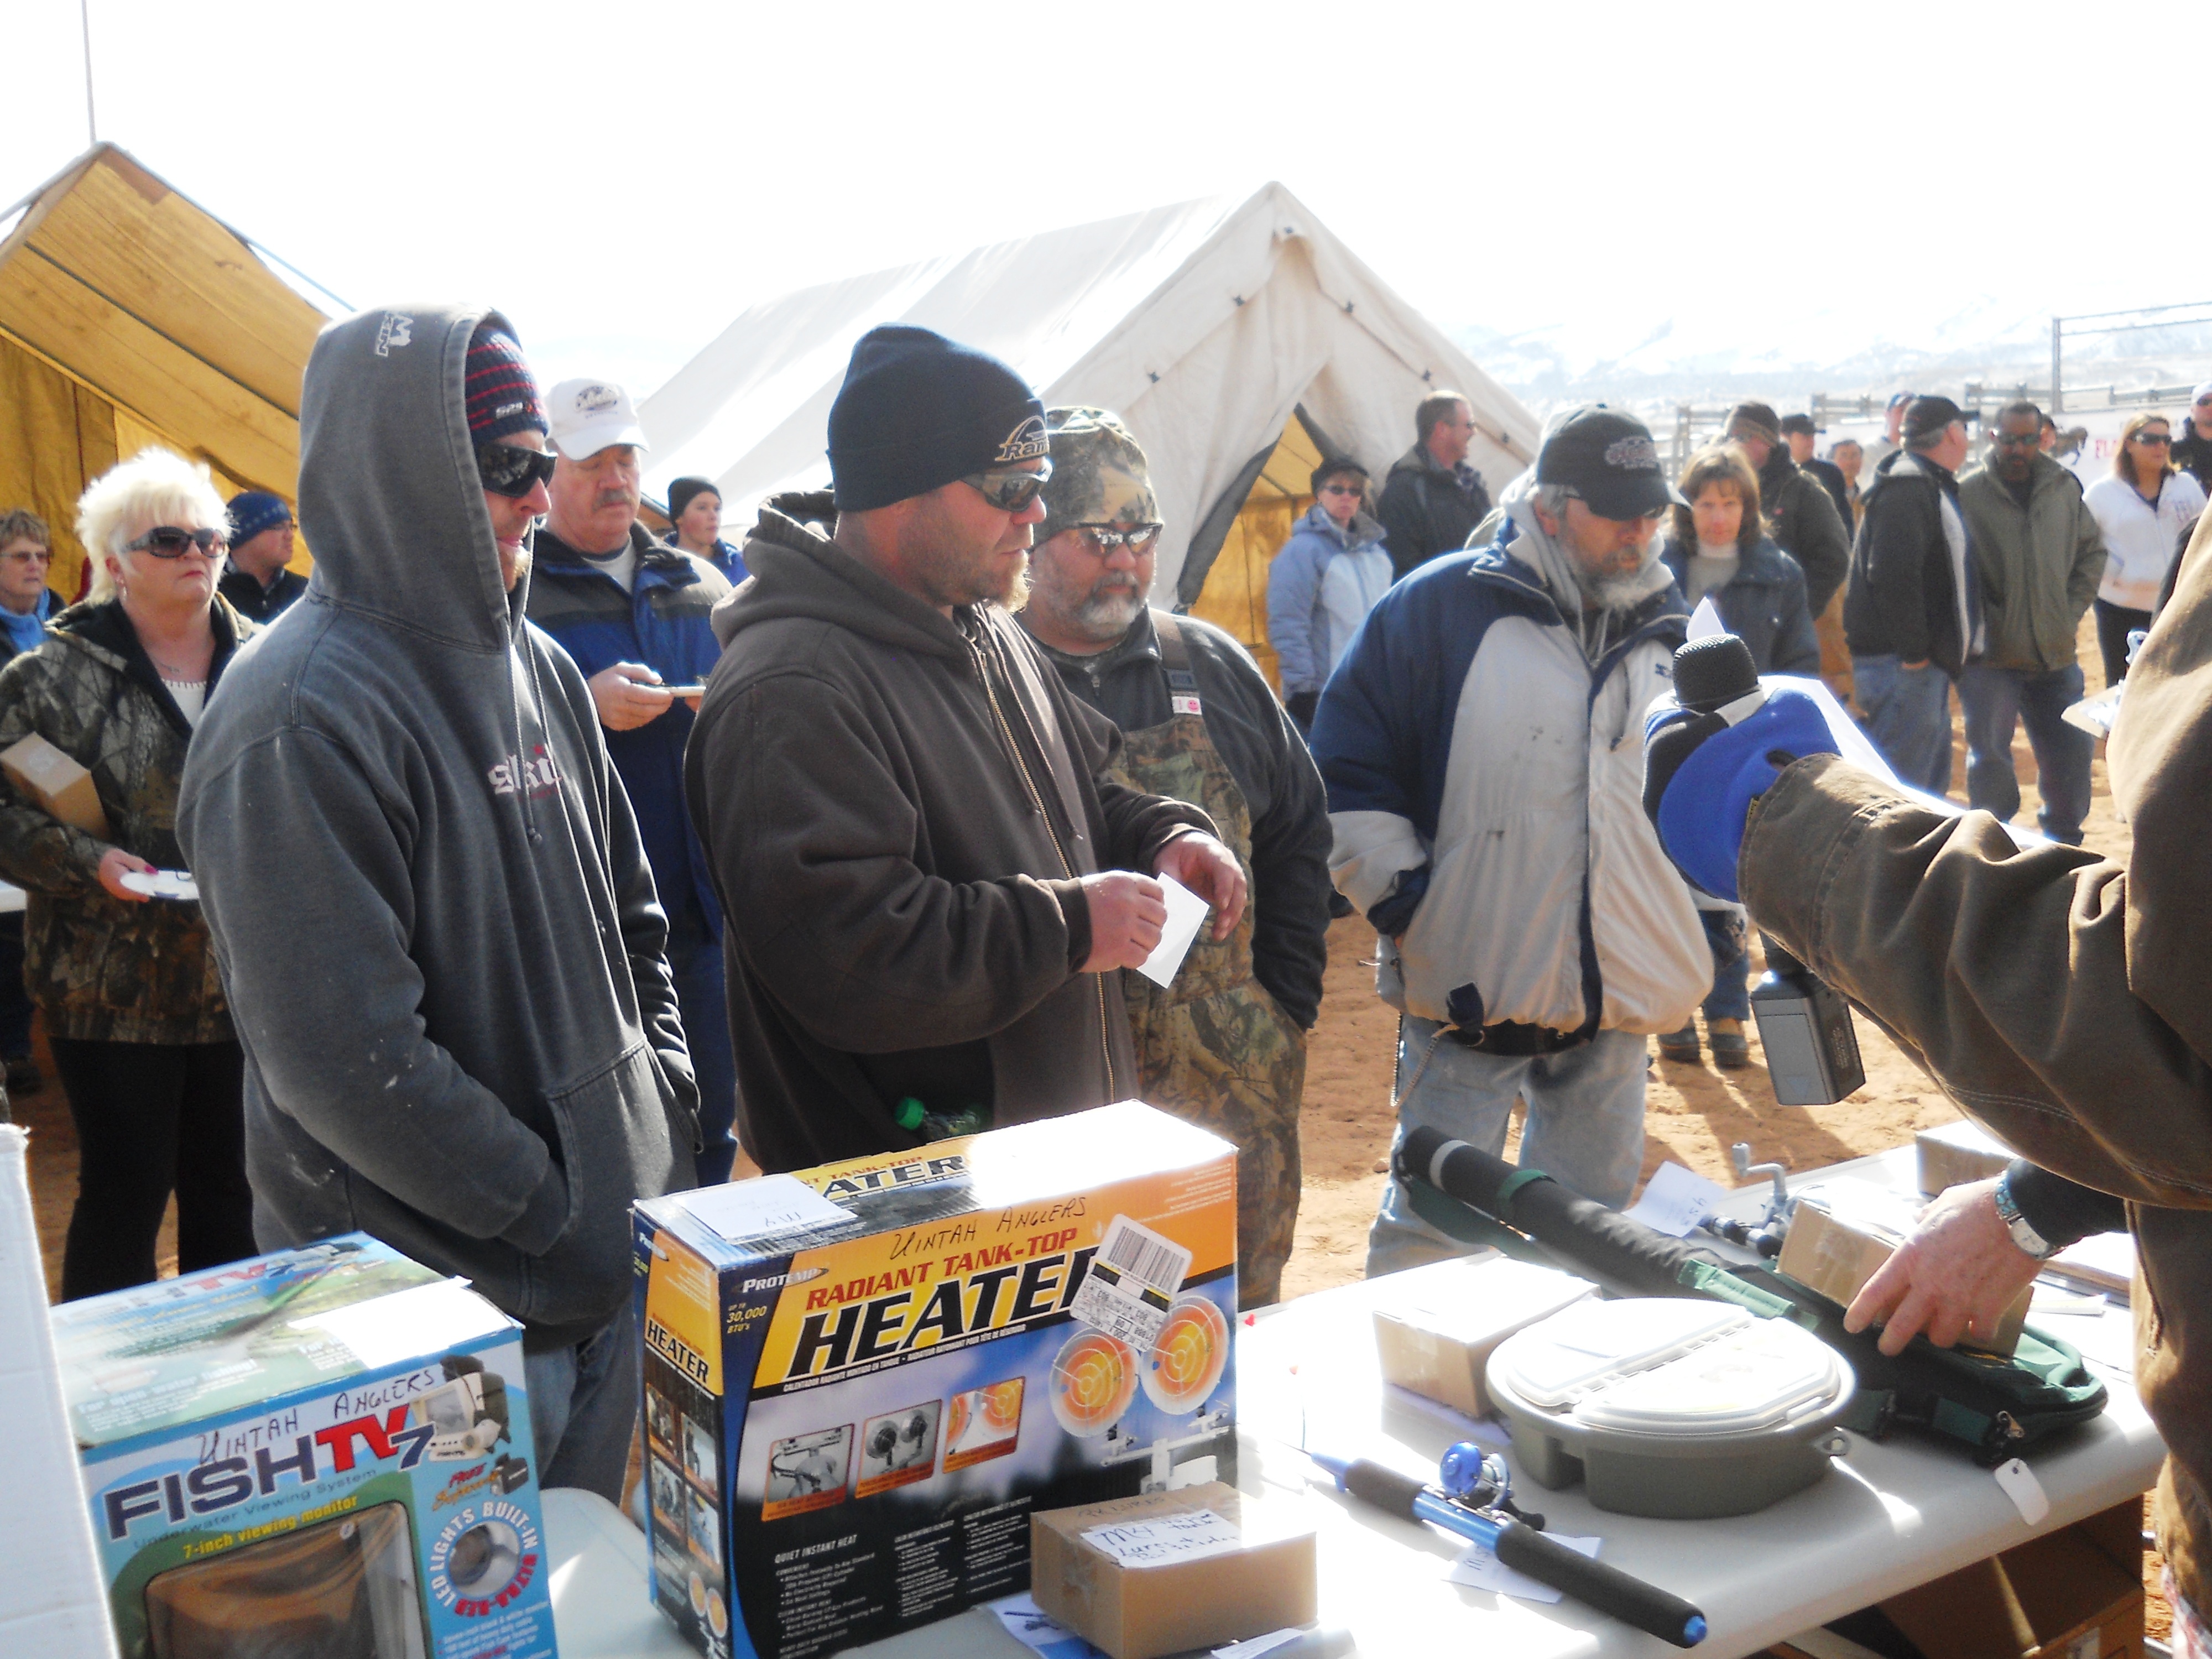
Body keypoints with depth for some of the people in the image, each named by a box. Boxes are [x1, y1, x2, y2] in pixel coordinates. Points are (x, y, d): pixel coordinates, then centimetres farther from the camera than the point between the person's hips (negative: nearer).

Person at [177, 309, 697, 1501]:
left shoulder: (537, 667, 8)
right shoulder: (302, 720, -19)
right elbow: (344, 1061, -23)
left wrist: (666, 1112, 5)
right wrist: (556, 1216, -17)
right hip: (441, 1299, -7)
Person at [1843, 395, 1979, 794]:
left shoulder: (1929, 484, 20)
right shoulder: (1909, 486, -14)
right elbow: (1892, 574, -25)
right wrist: (1914, 651, -22)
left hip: (1924, 658, 11)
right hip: (1901, 662, -11)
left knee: (1932, 780, 17)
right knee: (1903, 783, -9)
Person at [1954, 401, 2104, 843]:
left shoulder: (2064, 488, 6)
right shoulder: (1968, 493, -8)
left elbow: (2092, 551, 17)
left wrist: (2072, 611, 6)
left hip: (2055, 654, 5)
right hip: (1991, 656, -4)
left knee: (2072, 749, 12)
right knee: (1990, 758, 1)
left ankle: (2064, 839, 30)